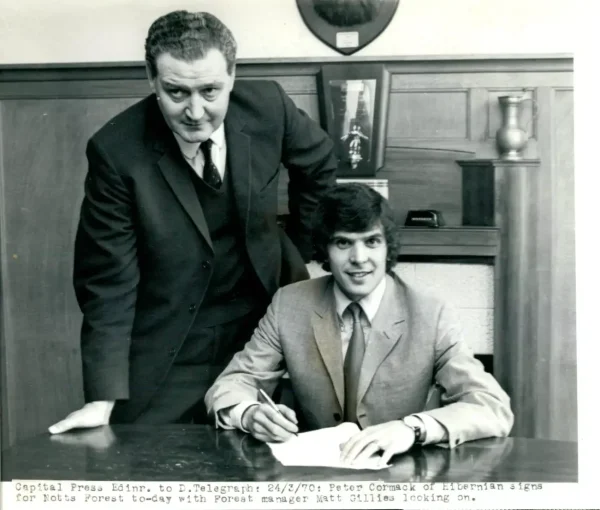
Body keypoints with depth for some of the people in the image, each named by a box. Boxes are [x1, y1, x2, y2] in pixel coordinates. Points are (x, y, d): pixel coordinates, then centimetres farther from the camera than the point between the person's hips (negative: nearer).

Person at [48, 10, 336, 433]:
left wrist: (303, 254, 10)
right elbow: (109, 282, -18)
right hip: (165, 353, -2)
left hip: (263, 328, 3)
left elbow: (320, 164, 8)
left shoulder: (267, 107, -14)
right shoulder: (116, 150, -21)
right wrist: (103, 399, -23)